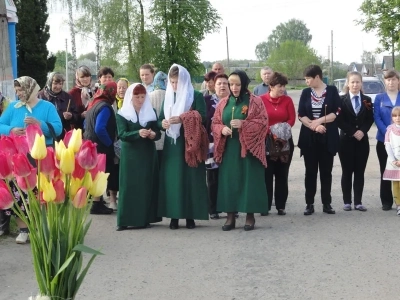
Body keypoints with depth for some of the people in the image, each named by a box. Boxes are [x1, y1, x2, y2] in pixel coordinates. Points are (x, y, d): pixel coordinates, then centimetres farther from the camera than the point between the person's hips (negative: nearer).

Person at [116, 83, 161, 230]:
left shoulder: (151, 112, 8)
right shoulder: (122, 114, -1)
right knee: (128, 186, -4)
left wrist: (153, 134, -21)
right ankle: (124, 220, -2)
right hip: (130, 155, -3)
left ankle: (144, 218, 9)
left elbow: (158, 132, 3)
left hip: (148, 154, 3)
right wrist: (138, 133, -29)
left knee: (147, 185, 3)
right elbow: (122, 134, -12)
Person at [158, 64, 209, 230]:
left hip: (190, 144, -4)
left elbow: (202, 117, -11)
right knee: (171, 178, 0)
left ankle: (190, 215, 4)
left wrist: (182, 119, -23)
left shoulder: (196, 96, 0)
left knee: (190, 178, -2)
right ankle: (174, 215, 4)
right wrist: (163, 123, -12)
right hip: (171, 144, 4)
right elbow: (160, 119, 12)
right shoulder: (168, 97, 13)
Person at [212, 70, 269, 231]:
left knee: (249, 180, -1)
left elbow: (263, 122, -8)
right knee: (229, 180, 3)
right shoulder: (223, 103, 11)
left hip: (248, 148, -4)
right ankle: (230, 216, 11)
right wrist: (222, 129, -11)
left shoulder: (255, 101, -2)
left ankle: (250, 216, 9)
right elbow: (215, 124, 12)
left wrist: (243, 124, -20)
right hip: (228, 148, 4)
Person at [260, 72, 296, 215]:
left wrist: (282, 129, -15)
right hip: (266, 141, -2)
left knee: (282, 174, 6)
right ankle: (265, 206, 8)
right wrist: (270, 131, -15)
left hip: (284, 141, 2)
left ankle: (281, 206, 12)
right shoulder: (261, 100, -5)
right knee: (267, 174, 2)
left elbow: (292, 119, 0)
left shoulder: (287, 100, 2)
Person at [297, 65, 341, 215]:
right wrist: (314, 126, -15)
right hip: (309, 137, 2)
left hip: (328, 137, -2)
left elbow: (336, 112, -6)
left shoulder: (332, 90, 1)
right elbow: (301, 115, -1)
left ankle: (326, 203, 11)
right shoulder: (305, 93, 7)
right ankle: (309, 204, 7)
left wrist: (320, 120, -16)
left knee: (326, 171, 4)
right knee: (310, 171, 3)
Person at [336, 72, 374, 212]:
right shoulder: (341, 100, -1)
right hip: (346, 140, -2)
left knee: (360, 172, 3)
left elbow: (370, 119, 4)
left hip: (362, 140, 2)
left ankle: (358, 202, 7)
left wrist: (362, 131, -13)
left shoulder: (367, 100, 8)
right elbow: (339, 121, -7)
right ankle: (347, 201, 7)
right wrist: (353, 132, -13)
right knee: (347, 172, 2)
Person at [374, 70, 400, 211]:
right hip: (384, 140, 1)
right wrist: (388, 133, -16)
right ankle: (386, 201, 12)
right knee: (385, 171, 5)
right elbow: (377, 118, -2)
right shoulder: (379, 98, 5)